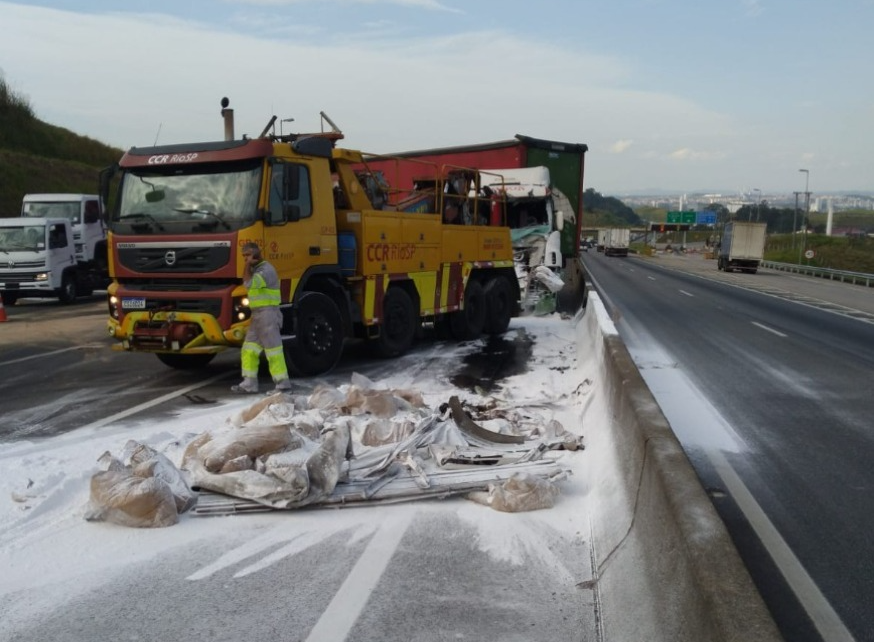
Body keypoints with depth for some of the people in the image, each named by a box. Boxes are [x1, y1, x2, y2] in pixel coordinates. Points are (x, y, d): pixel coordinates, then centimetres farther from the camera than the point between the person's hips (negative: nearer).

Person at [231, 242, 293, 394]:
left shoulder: (267, 269, -12)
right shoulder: (256, 269, 20)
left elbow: (250, 283, -24)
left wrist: (248, 265, -15)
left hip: (268, 313, -10)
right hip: (257, 314, 10)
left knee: (273, 348, -8)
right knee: (249, 348, 6)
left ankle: (283, 382, -3)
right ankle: (250, 383, 7)